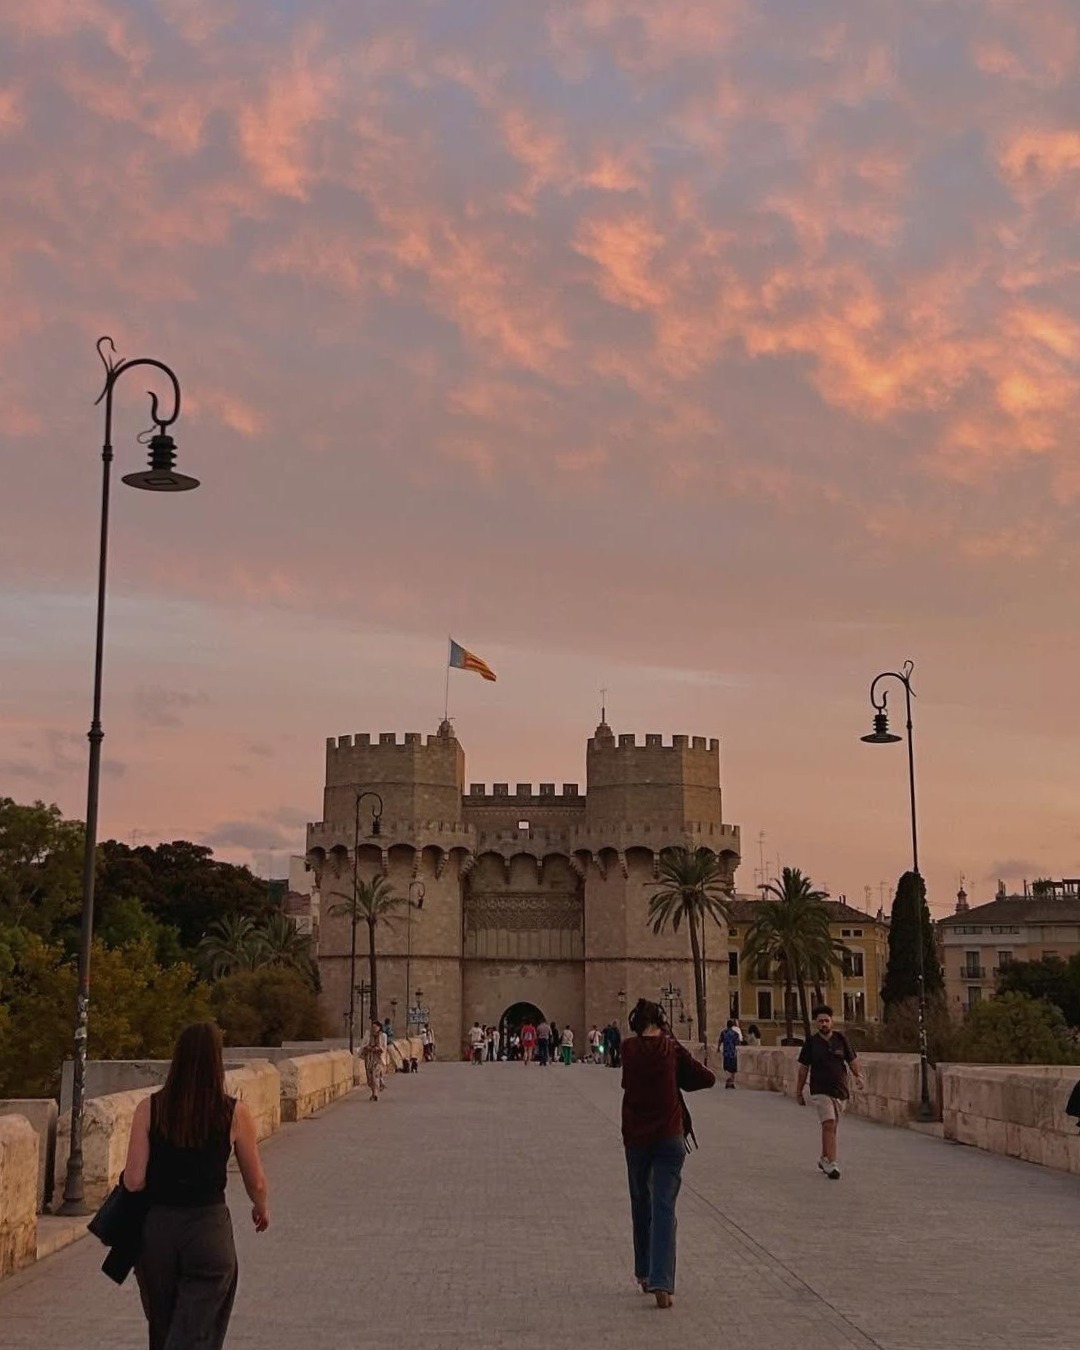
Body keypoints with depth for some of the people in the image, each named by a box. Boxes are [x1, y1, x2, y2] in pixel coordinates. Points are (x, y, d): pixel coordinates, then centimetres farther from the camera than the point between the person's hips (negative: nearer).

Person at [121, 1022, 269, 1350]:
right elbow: (256, 1183, 2)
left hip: (156, 1228, 2)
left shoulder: (149, 1109, -5)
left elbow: (133, 1181, -8)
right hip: (209, 1228, -2)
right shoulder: (234, 1113, -6)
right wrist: (262, 1208, 23)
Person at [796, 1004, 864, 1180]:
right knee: (828, 1124, -17)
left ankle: (824, 1159, 32)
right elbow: (803, 1068, 5)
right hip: (820, 1091, -3)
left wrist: (858, 1075, -11)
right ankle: (831, 1164, -17)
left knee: (831, 1127, 13)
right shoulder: (811, 1042, -2)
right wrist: (799, 1091, 8)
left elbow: (852, 1060, 9)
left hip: (840, 1091, 3)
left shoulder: (841, 1039, 3)